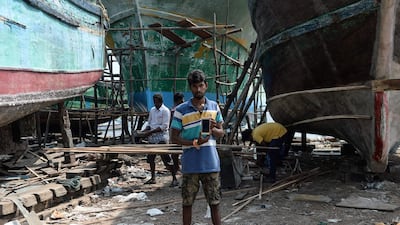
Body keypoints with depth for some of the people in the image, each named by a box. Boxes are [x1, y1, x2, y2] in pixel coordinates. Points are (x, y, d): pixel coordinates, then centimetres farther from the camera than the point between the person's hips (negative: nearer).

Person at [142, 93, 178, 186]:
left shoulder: (165, 111, -8)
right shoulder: (152, 110, 13)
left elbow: (164, 126, -15)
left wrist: (150, 132, -18)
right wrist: (145, 130, -2)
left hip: (162, 138, -7)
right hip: (152, 138, 7)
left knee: (166, 159, -8)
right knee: (151, 158, 11)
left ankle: (174, 178, 1)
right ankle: (153, 178, 23)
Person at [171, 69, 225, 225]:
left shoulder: (214, 107, 6)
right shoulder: (181, 110, -4)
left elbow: (221, 133, 11)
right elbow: (174, 138, -2)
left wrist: (213, 129, -12)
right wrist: (194, 142, -16)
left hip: (211, 164, 2)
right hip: (190, 165, -2)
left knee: (214, 203, 9)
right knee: (187, 203, 8)